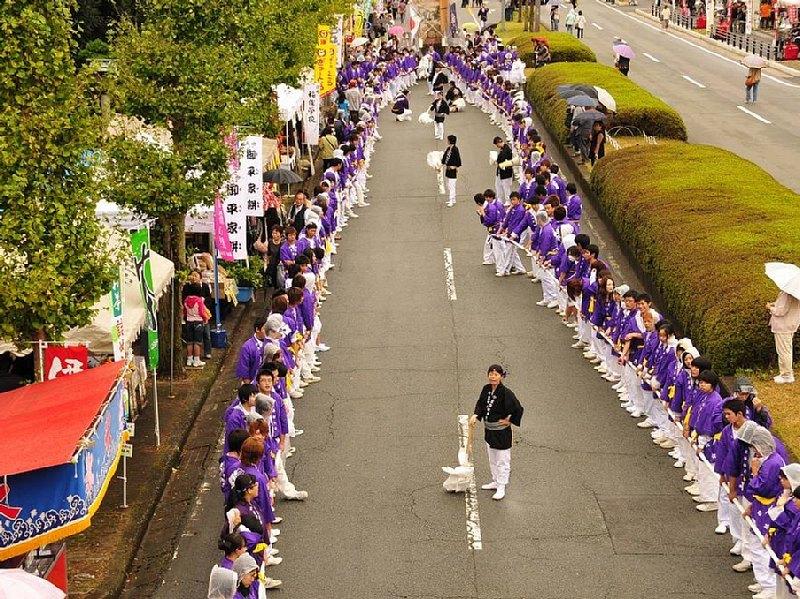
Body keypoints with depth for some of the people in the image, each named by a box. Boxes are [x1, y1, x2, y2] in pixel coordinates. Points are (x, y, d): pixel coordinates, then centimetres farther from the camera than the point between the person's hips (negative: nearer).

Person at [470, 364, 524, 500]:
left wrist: (510, 421, -11)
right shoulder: (486, 389, -2)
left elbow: (518, 409, -21)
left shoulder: (506, 393, -22)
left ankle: (501, 488, 13)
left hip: (502, 432, -8)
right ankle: (496, 482, 38)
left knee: (502, 460, 4)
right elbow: (480, 404, 10)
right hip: (489, 430, 8)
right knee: (492, 459, 22)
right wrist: (475, 415, -7)